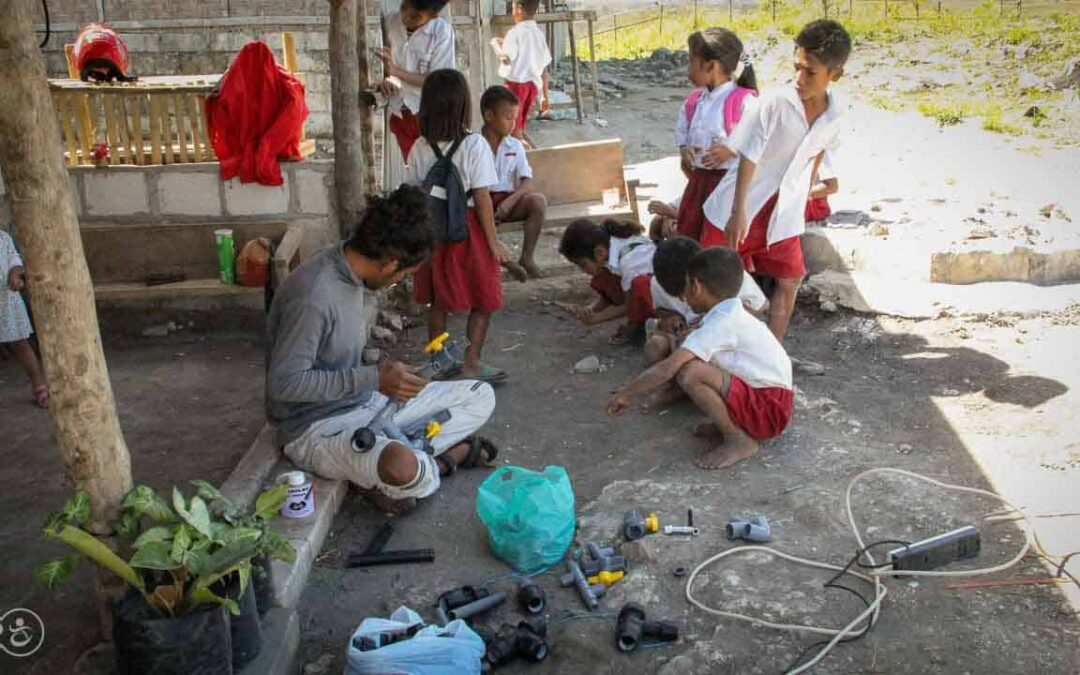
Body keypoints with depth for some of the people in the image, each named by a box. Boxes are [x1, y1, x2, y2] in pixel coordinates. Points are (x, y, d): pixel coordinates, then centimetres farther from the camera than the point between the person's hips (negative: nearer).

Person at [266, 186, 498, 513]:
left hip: (365, 401, 9)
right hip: (317, 427, -9)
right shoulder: (313, 296, -28)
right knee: (402, 468, -37)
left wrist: (383, 375, 4)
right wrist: (373, 378, -29)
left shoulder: (356, 272, 0)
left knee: (481, 396, 6)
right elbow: (283, 382, -27)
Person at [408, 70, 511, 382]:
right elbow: (482, 199, -15)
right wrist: (493, 241, -8)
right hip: (468, 228, -5)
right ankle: (472, 361, 7)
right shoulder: (474, 145, -14)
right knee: (483, 300, 9)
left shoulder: (420, 148, -2)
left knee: (437, 301, 17)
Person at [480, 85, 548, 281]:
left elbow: (527, 182, -2)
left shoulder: (515, 146, 6)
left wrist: (510, 200, -21)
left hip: (508, 202, 3)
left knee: (538, 200, -26)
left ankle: (527, 257, -17)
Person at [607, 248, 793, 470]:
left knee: (691, 373, -26)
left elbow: (667, 369, -22)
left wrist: (626, 394, -10)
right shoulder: (731, 315, 12)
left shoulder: (719, 324, -18)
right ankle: (730, 424, 6)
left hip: (769, 408, -10)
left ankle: (739, 440, -11)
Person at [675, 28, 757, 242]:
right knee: (687, 234, 14)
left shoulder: (743, 100, -15)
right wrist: (683, 149, 2)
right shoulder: (693, 101, 7)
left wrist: (731, 150, -24)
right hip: (699, 179, 7)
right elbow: (682, 130, 22)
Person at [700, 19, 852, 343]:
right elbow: (748, 157, -19)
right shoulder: (776, 103, -21)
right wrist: (738, 211, -23)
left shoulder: (833, 116, -6)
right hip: (741, 206, -4)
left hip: (784, 212, 4)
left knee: (790, 281, 5)